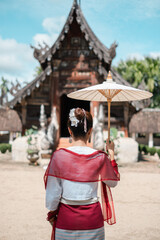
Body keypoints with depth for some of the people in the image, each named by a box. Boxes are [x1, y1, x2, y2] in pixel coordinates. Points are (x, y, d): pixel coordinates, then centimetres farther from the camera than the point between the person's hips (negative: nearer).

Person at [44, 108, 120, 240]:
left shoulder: (59, 156, -12)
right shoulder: (100, 158, -10)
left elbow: (53, 192, -7)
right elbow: (113, 182, 9)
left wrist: (52, 213, 11)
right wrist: (111, 153, 15)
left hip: (66, 217, 0)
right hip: (92, 218, 1)